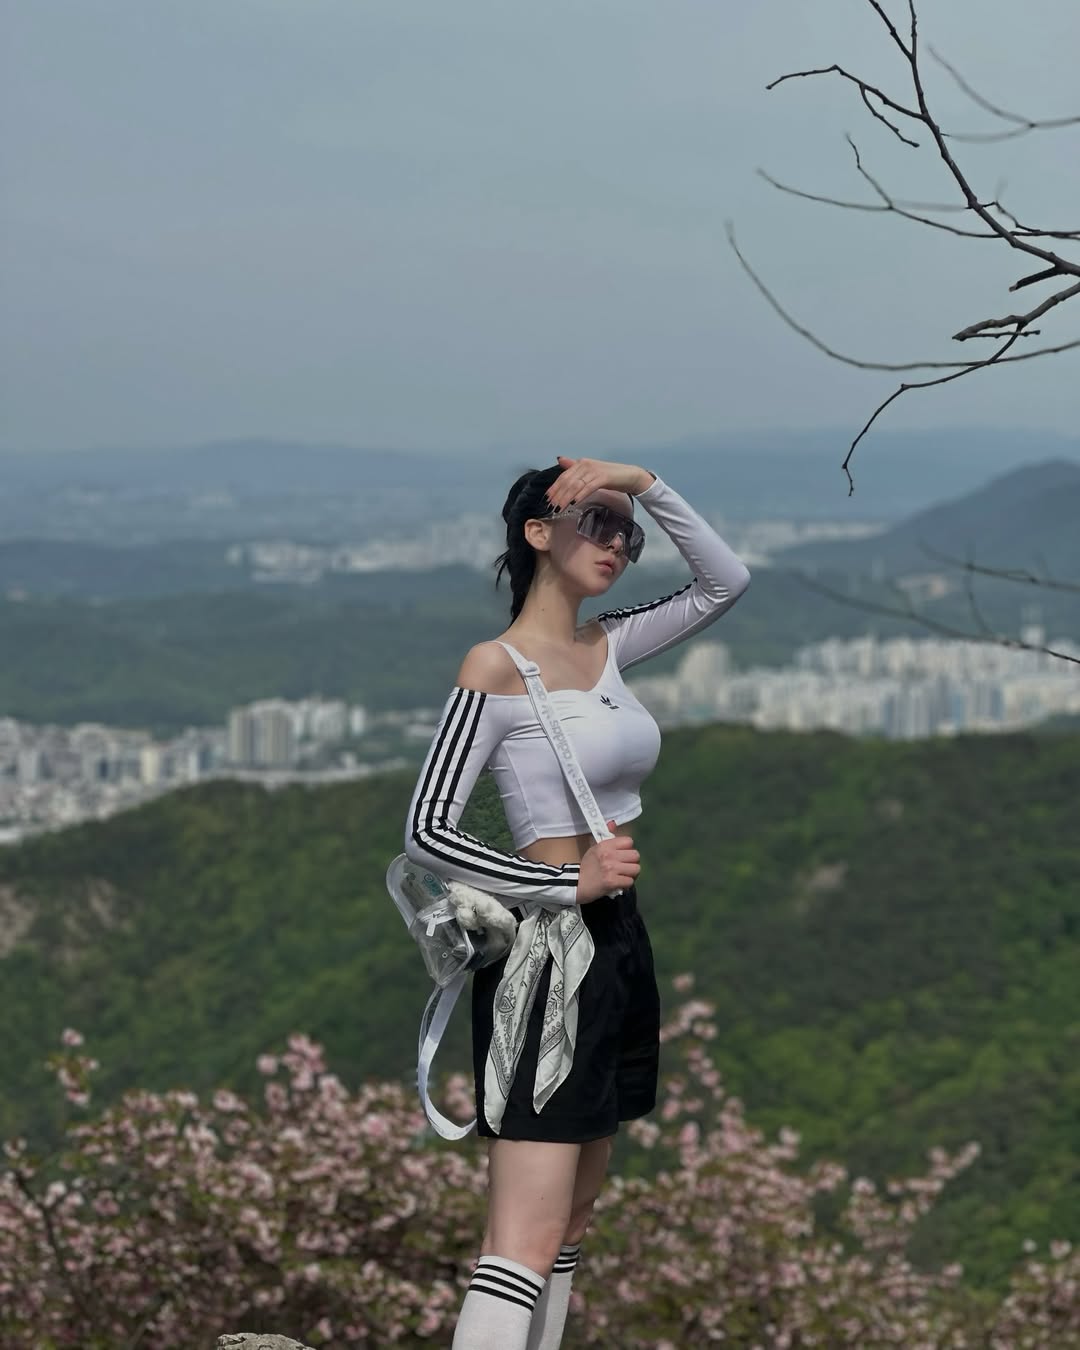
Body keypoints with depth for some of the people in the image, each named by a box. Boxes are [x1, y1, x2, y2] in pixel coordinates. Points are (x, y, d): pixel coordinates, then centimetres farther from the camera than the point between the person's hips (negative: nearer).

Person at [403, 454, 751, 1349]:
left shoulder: (605, 648, 10)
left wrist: (645, 486, 4)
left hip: (620, 946, 9)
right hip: (548, 950, -9)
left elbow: (725, 582, 16)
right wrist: (570, 885, -16)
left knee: (570, 1228, 11)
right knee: (527, 1241, -15)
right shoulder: (496, 668, -11)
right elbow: (427, 831, -14)